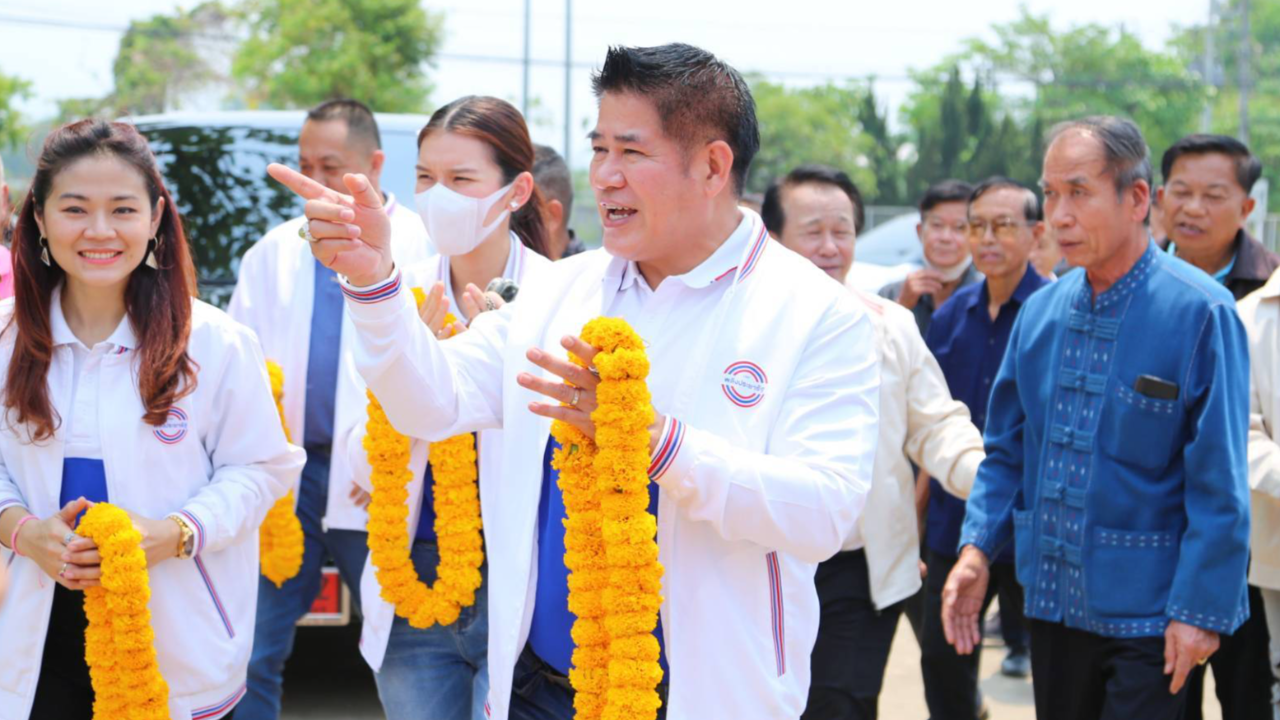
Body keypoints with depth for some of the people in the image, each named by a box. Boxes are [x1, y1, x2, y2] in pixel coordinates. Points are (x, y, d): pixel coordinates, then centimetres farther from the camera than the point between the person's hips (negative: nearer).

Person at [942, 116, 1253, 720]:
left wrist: (1200, 607, -16)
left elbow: (1219, 483, -14)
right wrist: (978, 546, -1)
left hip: (1147, 616, -6)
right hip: (1054, 600, 6)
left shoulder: (1199, 312, -12)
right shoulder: (1042, 313, 6)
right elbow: (1007, 449, 13)